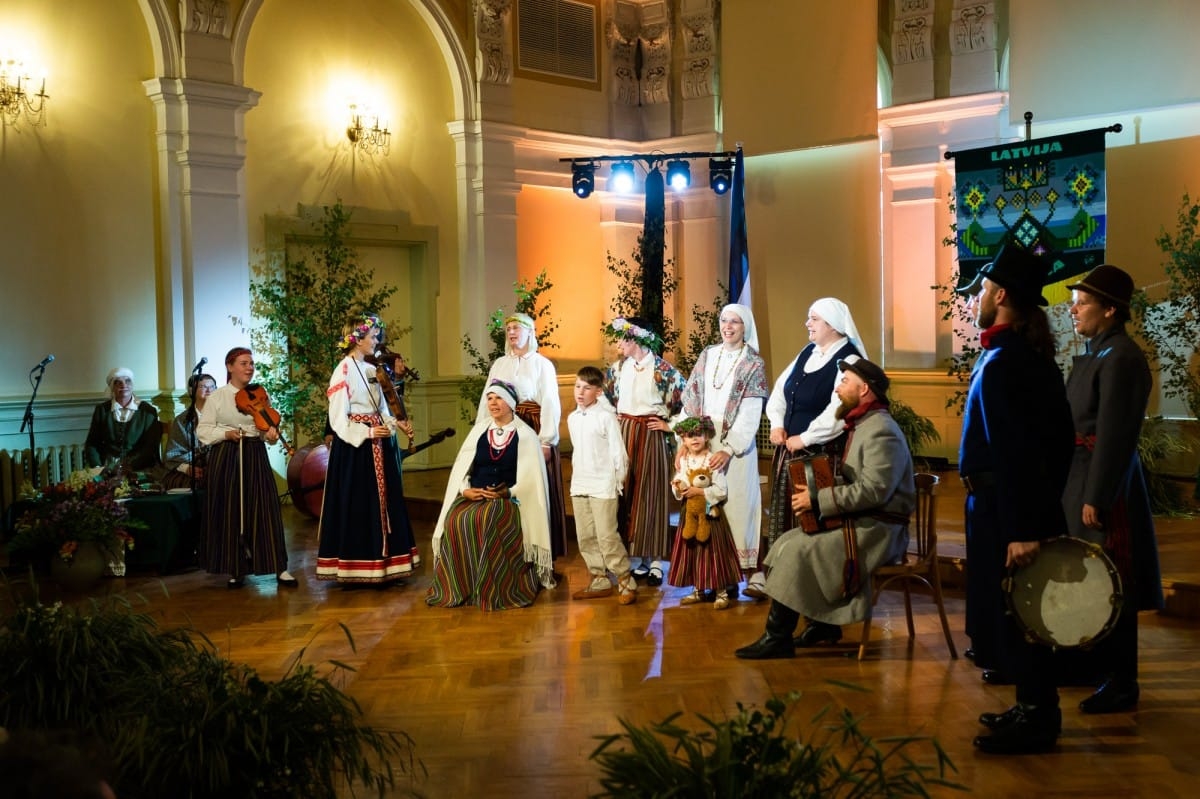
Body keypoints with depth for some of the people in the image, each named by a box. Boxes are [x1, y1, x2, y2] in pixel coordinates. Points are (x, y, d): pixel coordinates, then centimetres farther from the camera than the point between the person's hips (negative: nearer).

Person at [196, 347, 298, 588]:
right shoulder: (217, 397, 2)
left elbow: (268, 427, 10)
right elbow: (203, 431, -1)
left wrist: (271, 433, -12)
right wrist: (226, 433, -17)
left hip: (255, 458, 2)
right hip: (226, 460, -2)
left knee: (265, 510, -3)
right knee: (230, 512, 1)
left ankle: (280, 568, 0)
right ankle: (236, 569, 12)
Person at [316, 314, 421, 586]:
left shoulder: (370, 369, 13)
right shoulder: (343, 371, -11)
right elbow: (338, 420, -15)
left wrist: (397, 423, 0)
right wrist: (367, 433, -23)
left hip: (377, 446, 8)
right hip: (355, 446, -8)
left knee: (382, 504, 10)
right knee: (357, 506, -3)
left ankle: (379, 564, 18)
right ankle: (355, 568, 5)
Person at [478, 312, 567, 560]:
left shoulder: (542, 364, 1)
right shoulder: (499, 364, 14)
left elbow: (550, 404, -5)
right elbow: (486, 401, 10)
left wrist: (546, 441, -13)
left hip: (533, 430, -4)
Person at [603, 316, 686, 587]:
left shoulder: (662, 369, -8)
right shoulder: (618, 368, 8)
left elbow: (686, 398, -7)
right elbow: (606, 397, 22)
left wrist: (670, 425, -6)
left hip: (651, 435, -5)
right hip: (623, 434, 5)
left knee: (650, 493, -3)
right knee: (625, 493, 3)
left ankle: (654, 560, 3)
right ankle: (633, 554, 12)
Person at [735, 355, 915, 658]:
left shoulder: (881, 431, -17)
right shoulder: (861, 426, 15)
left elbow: (873, 491, -27)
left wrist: (818, 500, -22)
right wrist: (815, 489, 2)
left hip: (879, 530, -10)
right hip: (857, 521, 10)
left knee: (797, 552, -20)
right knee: (788, 542, 1)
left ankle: (777, 639, -11)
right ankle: (823, 624, 8)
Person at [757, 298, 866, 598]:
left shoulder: (849, 359, -15)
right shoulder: (807, 352, 12)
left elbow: (839, 412, -23)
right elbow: (781, 387, 17)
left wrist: (804, 439, -18)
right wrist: (776, 423, 2)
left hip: (821, 453, -8)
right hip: (788, 449, 8)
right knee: (780, 512, 11)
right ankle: (768, 575, 18)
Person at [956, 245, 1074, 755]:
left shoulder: (1003, 361, -19)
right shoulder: (1034, 354, 11)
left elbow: (1013, 452, -24)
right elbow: (1060, 438, 17)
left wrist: (1020, 529, -25)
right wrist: (1045, 504, 22)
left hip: (1004, 505, -10)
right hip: (1035, 501, 10)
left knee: (1011, 613, 0)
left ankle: (1036, 720, 9)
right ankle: (1036, 710, 26)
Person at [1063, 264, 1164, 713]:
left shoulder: (1120, 357, -16)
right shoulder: (1095, 353, 12)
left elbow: (1115, 435, -20)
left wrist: (1096, 497, -20)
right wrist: (1077, 488, 14)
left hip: (1104, 481, -9)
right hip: (1080, 475, 9)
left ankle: (1122, 683, 9)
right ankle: (1096, 661, 33)